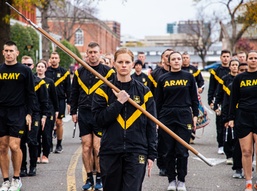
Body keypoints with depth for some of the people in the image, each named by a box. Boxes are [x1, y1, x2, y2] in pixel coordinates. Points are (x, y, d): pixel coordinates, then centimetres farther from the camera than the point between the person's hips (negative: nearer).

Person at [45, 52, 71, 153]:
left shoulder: (64, 72, 3)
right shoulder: (46, 71, 6)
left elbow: (68, 89, 5)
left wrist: (69, 102, 1)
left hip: (60, 100, -1)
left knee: (59, 122, 1)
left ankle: (59, 144, 11)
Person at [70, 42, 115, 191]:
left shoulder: (108, 72, 0)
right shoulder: (79, 72, 10)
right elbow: (74, 93, 16)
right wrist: (73, 112, 12)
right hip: (84, 114, 3)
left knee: (98, 147, -4)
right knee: (86, 146, 4)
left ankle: (99, 178, 7)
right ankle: (89, 178, 12)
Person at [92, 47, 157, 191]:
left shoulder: (144, 91, 5)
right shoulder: (104, 90, 5)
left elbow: (151, 126, 5)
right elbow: (99, 119, -6)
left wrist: (152, 154, 1)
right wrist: (119, 102, -13)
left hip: (136, 152, -1)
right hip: (110, 152, 1)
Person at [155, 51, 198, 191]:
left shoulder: (188, 77, 6)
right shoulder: (163, 79, 6)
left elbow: (194, 98, 9)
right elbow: (158, 101, 9)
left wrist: (195, 115, 4)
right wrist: (157, 119, 5)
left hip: (184, 117, -1)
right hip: (167, 118, 1)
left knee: (182, 151, -2)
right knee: (169, 151, 3)